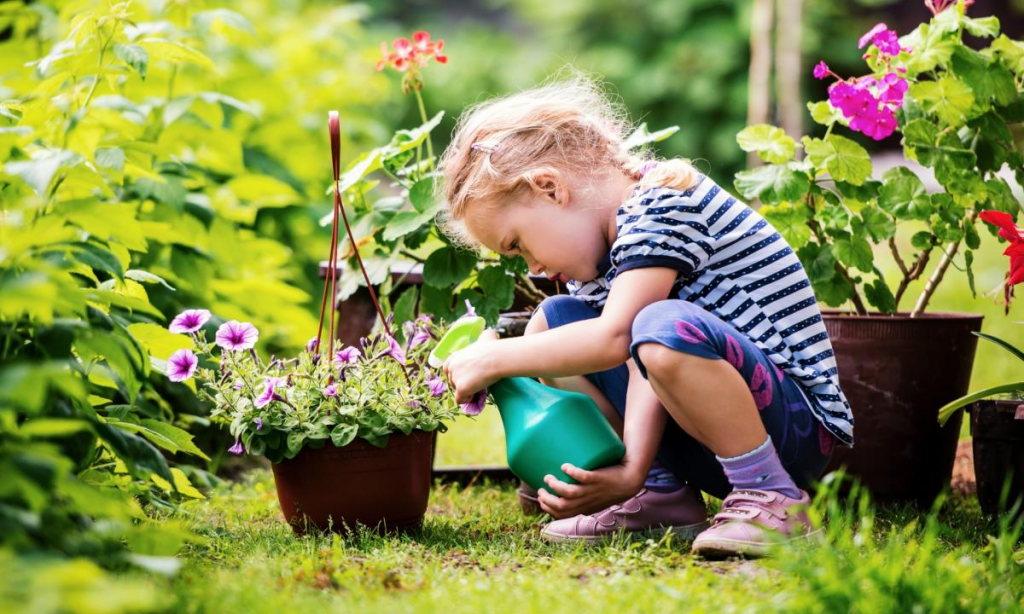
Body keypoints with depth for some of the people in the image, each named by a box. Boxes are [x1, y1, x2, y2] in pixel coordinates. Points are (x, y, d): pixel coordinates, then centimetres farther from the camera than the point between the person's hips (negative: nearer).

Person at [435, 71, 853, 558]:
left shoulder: (664, 202, -14)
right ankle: (664, 492, 5)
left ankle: (773, 498, -19)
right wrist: (632, 468, -20)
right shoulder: (612, 234, 11)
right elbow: (640, 366, -4)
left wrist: (494, 359, -16)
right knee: (552, 321, 10)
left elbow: (614, 339, -26)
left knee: (666, 327, -37)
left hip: (800, 427, -9)